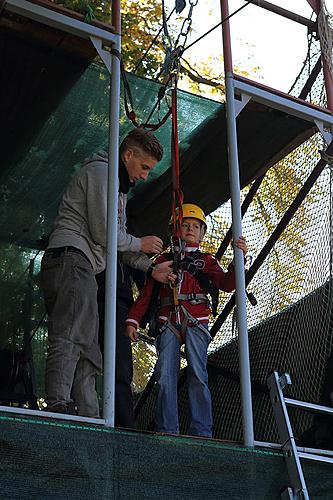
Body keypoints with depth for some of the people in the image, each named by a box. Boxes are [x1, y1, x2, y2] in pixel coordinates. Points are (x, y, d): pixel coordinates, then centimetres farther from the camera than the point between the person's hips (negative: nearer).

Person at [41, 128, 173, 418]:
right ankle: (59, 408, -36)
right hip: (71, 257, -11)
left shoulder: (119, 188, 31)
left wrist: (150, 269, 21)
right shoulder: (101, 171, -1)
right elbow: (103, 233, -10)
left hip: (82, 268, 11)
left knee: (87, 353, 0)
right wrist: (140, 244, 5)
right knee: (71, 339, -25)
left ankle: (89, 420, -5)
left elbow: (117, 238, 31)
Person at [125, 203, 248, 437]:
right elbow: (146, 293, 18)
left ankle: (201, 433, -13)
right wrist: (133, 320, 6)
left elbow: (226, 284, 2)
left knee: (198, 375, -13)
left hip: (195, 323, -2)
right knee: (165, 376, -9)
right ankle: (167, 431, -7)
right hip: (168, 323, 2)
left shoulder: (206, 260, 19)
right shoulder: (163, 260, 23)